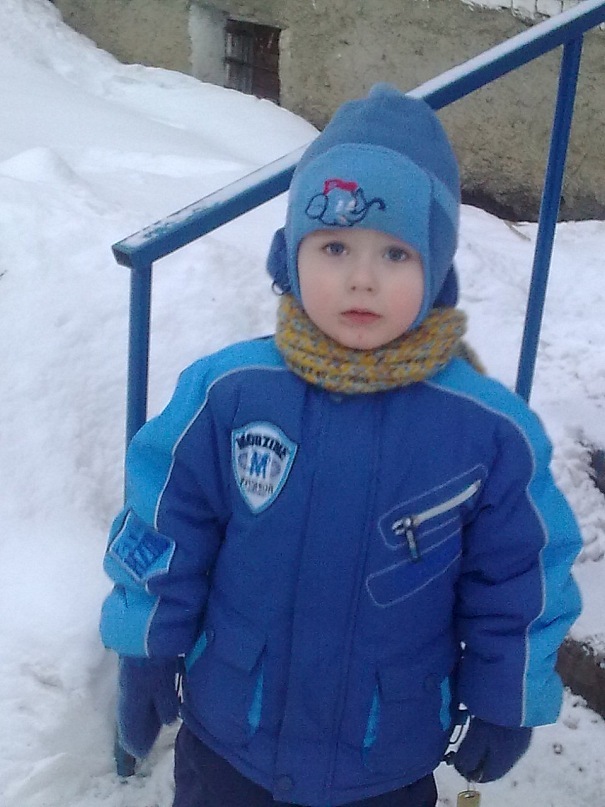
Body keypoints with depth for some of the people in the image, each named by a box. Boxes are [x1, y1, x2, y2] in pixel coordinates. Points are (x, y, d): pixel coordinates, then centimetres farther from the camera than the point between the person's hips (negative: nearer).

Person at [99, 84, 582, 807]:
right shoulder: (223, 395, -19)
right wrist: (146, 660, 2)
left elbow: (519, 580, -6)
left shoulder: (492, 431, -20)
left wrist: (503, 707, 2)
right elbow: (164, 539, -6)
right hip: (226, 740, 1)